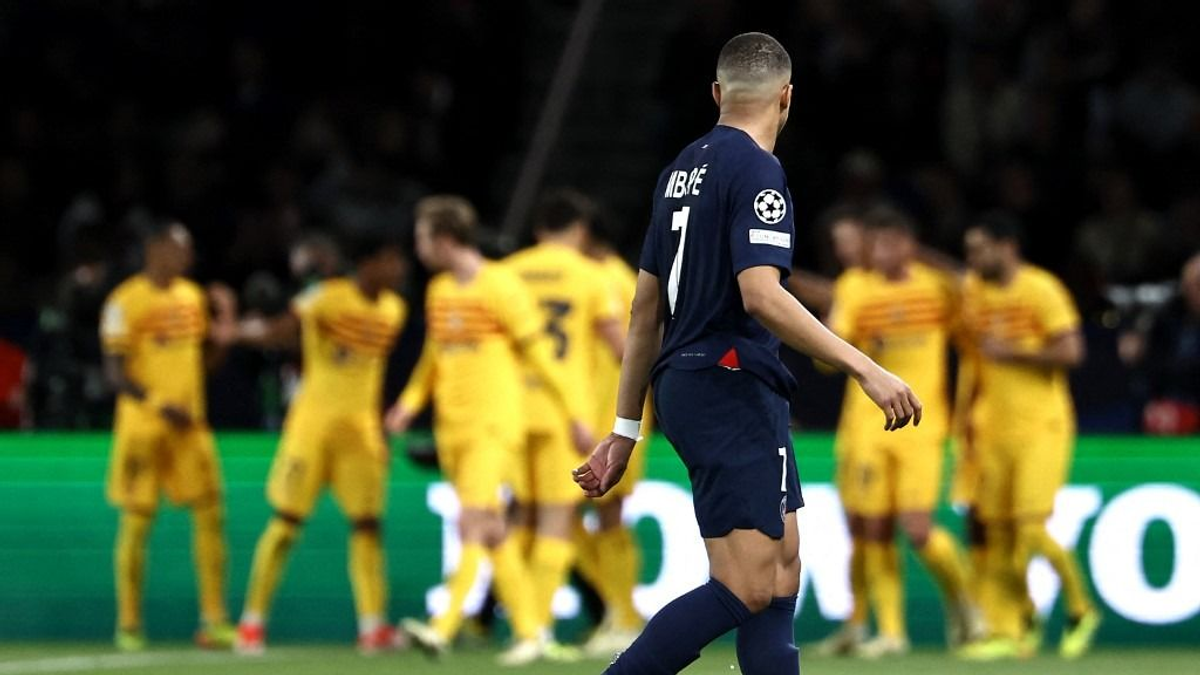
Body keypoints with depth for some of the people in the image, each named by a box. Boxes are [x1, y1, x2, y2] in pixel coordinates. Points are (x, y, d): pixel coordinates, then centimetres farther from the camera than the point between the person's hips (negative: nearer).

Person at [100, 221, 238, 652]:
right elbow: (115, 371, -11)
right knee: (136, 520, -2)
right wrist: (157, 404, -22)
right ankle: (128, 625, 6)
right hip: (142, 425, -6)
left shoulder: (193, 296, 12)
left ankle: (214, 620, 3)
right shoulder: (126, 302, -8)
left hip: (189, 423, 6)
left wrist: (222, 336, 0)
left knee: (210, 514, -1)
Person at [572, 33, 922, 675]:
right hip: (732, 388, -10)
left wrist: (626, 429, 22)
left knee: (780, 572, 10)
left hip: (685, 388, 10)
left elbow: (647, 305, 18)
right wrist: (865, 368, -23)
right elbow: (761, 295, -22)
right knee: (745, 589, -13)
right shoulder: (756, 170, -10)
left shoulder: (685, 168, 16)